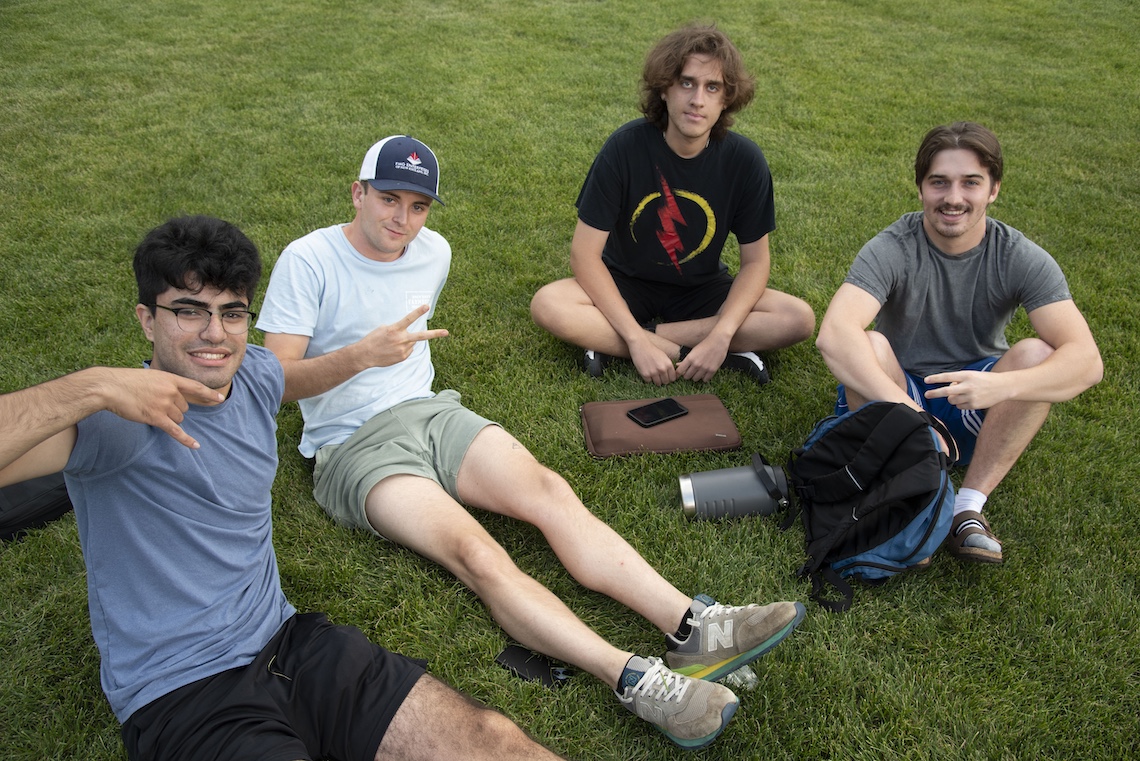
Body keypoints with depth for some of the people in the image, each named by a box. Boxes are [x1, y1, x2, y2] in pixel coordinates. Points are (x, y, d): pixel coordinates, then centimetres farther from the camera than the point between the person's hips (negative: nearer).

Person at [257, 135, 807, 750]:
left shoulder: (434, 252, 12)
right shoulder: (307, 260, -6)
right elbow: (276, 379, -12)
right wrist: (360, 356, -27)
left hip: (431, 412, 5)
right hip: (352, 446, -5)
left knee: (549, 492, -23)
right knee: (476, 552, -31)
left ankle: (691, 628, -35)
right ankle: (634, 681, -46)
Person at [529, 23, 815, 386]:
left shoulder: (744, 159, -17)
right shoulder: (626, 146, -22)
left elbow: (755, 261, -9)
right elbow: (585, 253, -22)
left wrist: (721, 335, -26)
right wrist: (636, 340, -30)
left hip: (701, 289, 2)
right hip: (626, 284, -1)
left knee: (800, 319, -20)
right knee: (547, 305, -31)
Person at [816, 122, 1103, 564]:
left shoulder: (1020, 259, -12)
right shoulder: (891, 250, -18)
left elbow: (1087, 360, -24)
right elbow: (834, 335, -36)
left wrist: (999, 386, -43)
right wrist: (905, 410, -47)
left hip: (976, 414, 2)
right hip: (897, 394, -1)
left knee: (1038, 354, -26)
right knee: (868, 347, -31)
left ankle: (970, 507, -21)